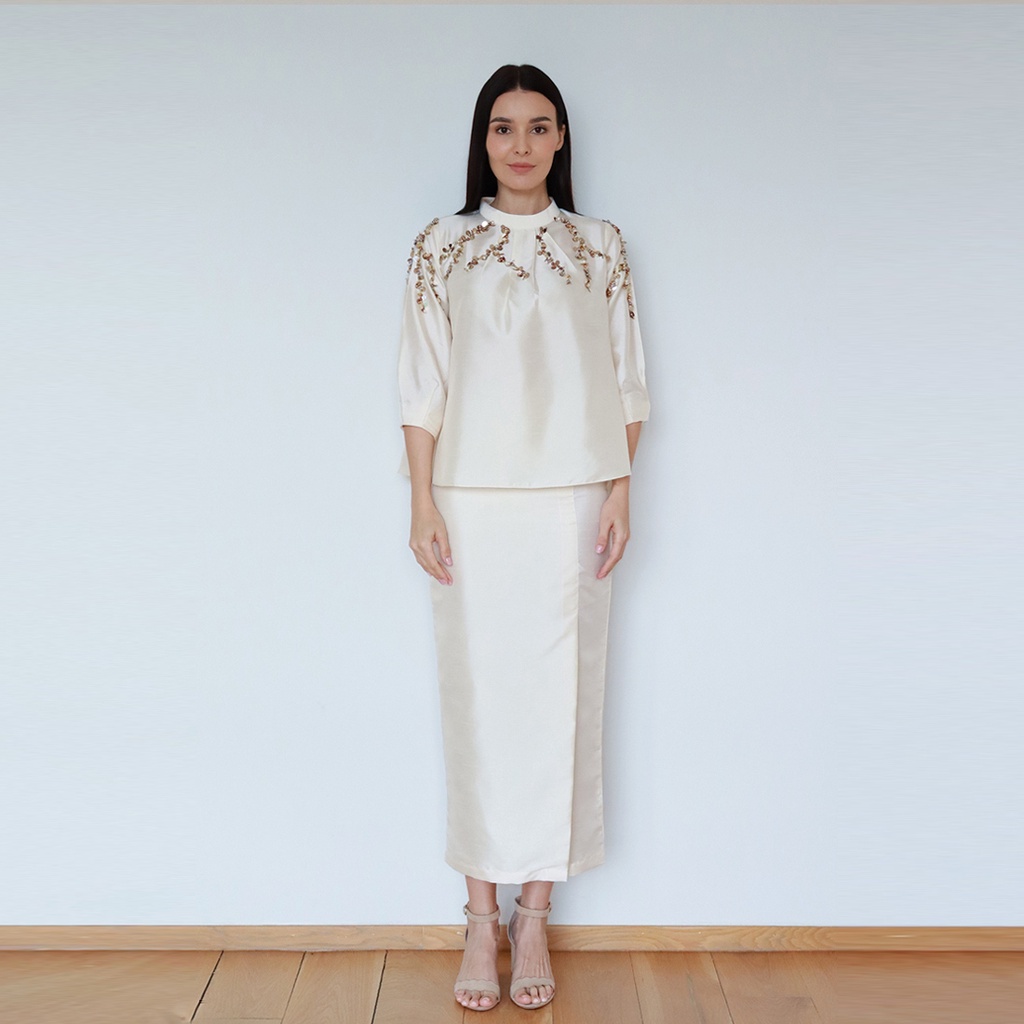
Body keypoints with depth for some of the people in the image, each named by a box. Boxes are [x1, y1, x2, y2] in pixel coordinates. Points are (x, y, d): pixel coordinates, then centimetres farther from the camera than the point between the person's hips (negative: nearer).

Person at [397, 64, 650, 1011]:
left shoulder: (600, 248, 8)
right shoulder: (442, 246, 6)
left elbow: (625, 382, 7)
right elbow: (422, 385, 3)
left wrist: (619, 495, -1)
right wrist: (423, 503, -3)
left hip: (570, 502, 1)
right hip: (473, 504, 0)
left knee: (560, 700, 2)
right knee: (478, 697, 3)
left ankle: (536, 916, 15)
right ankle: (482, 916, 15)